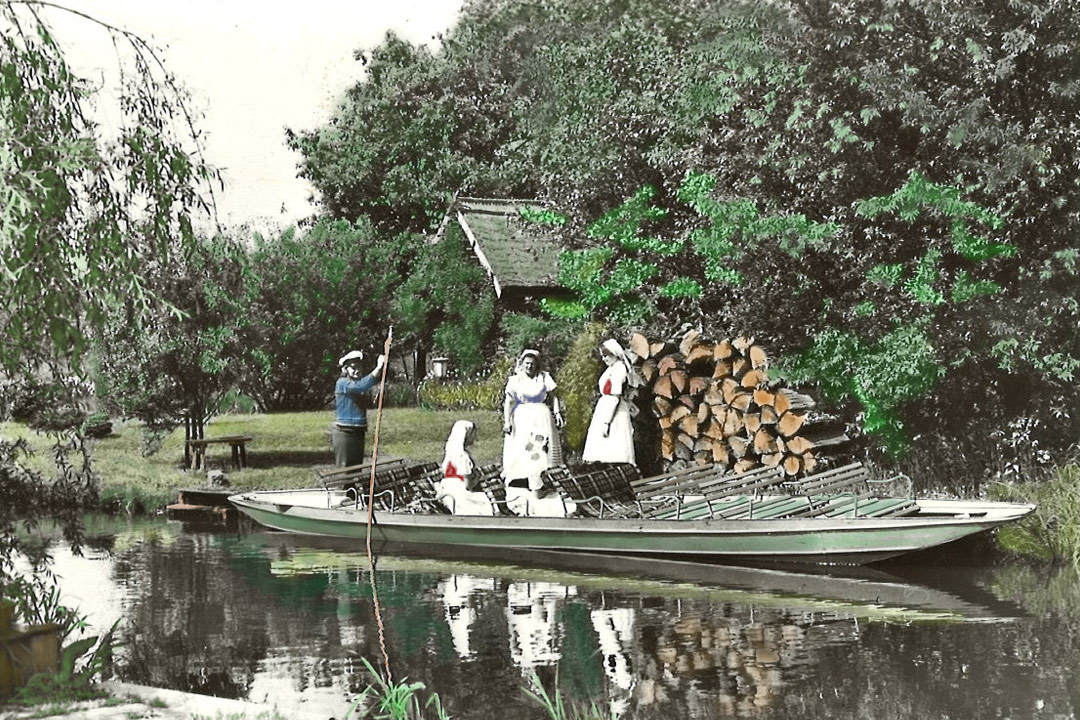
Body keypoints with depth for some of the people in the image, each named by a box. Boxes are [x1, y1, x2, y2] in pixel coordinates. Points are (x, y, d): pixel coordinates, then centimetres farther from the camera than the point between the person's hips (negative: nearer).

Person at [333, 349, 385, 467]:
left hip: (359, 432, 9)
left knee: (357, 467, 13)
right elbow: (360, 386, -32)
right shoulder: (342, 383, -12)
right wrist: (378, 368, -35)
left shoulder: (358, 381, 13)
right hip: (344, 433, -8)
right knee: (344, 467, -7)